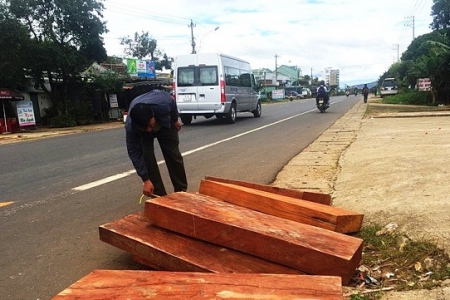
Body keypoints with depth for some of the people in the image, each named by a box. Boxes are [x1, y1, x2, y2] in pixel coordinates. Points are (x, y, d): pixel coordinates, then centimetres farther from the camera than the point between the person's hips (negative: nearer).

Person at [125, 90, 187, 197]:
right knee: (147, 157, -16)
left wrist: (175, 120, 0)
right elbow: (134, 152, -31)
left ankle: (181, 190, 15)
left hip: (165, 124, 1)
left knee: (173, 155, -1)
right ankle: (159, 195, -4)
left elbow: (172, 102, -18)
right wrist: (146, 180, -32)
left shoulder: (163, 103, -44)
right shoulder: (130, 126, -41)